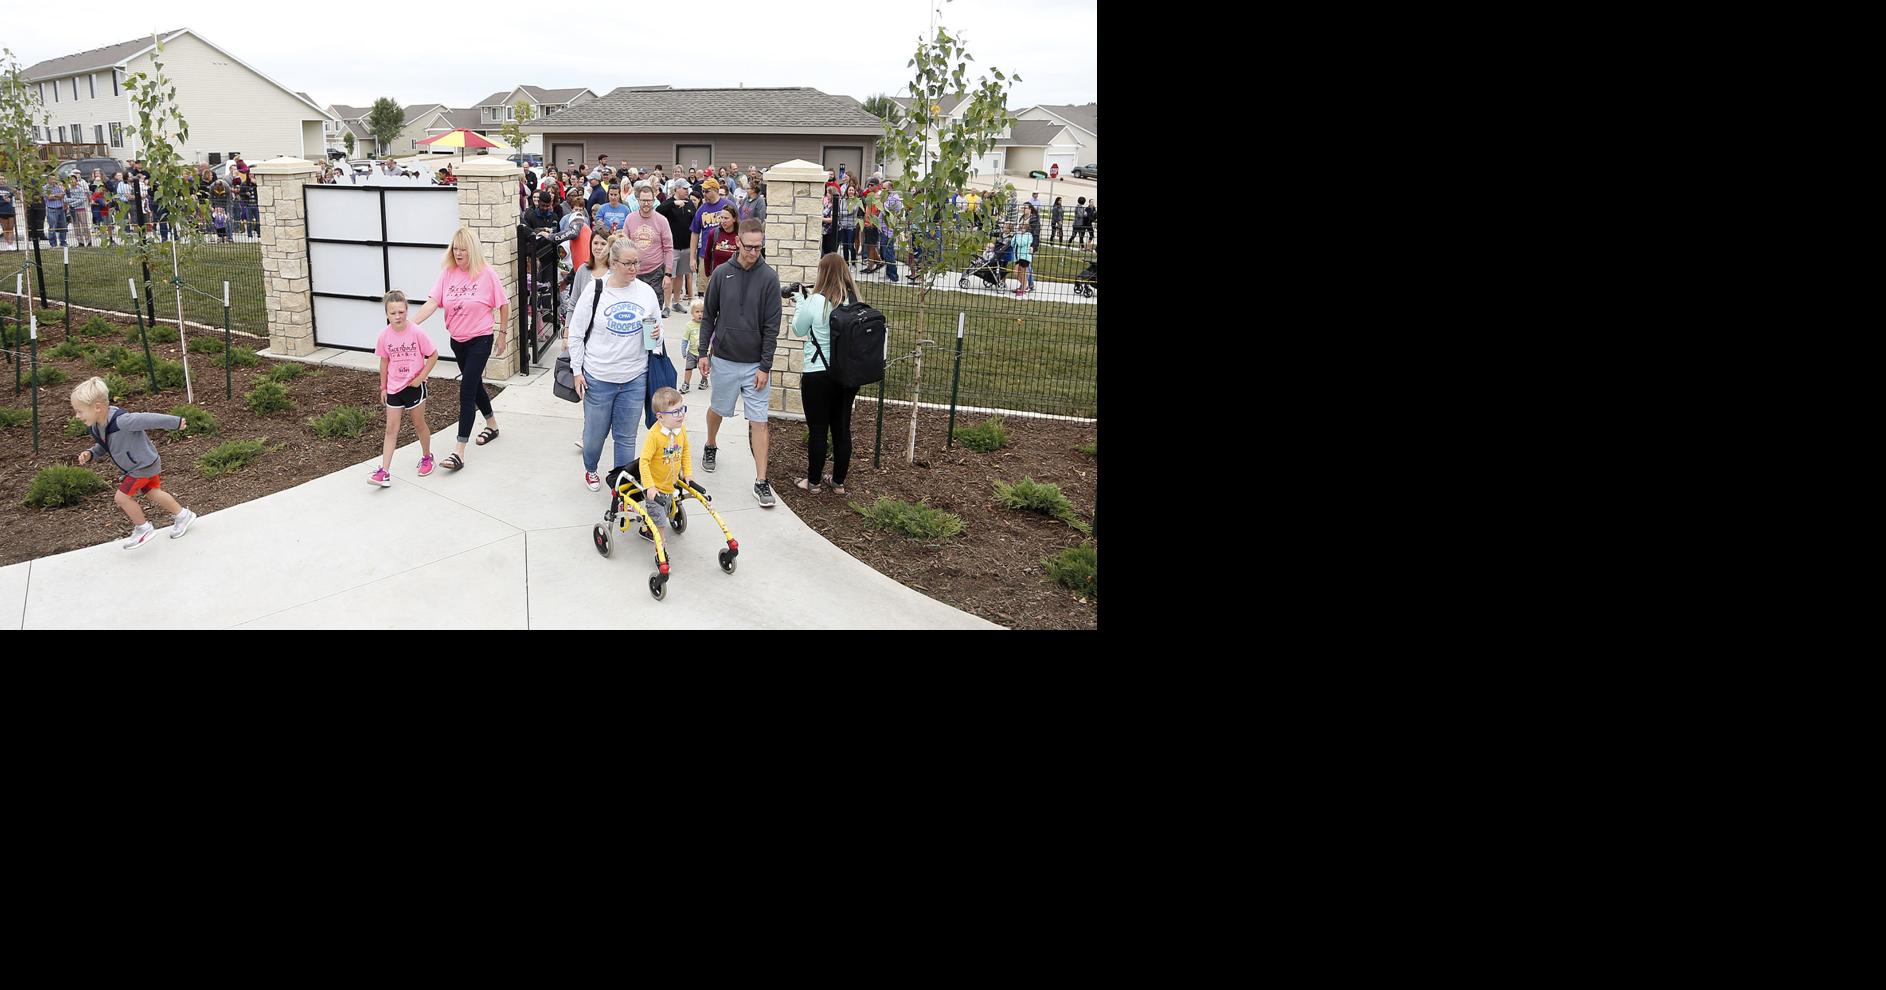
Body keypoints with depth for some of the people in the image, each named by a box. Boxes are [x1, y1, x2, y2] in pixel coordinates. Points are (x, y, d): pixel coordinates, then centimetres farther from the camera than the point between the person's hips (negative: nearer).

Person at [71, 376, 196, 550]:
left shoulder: (121, 421, -36)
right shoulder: (94, 428, -7)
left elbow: (149, 419, -28)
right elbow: (103, 447, 11)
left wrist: (176, 422, -18)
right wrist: (90, 454, -9)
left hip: (144, 464, -9)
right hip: (135, 466, 9)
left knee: (122, 496, -6)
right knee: (153, 493, 19)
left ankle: (143, 528, 13)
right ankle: (182, 515, 37)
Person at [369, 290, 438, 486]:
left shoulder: (416, 332, -16)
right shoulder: (385, 335, -6)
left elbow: (433, 355, -9)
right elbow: (384, 361, 7)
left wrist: (421, 377, -14)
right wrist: (383, 386, 12)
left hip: (414, 386, -3)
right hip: (394, 387, 3)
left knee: (419, 424, 13)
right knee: (391, 429, 2)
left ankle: (427, 457, 36)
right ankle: (384, 472, -1)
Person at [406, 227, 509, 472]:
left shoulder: (486, 274, -13)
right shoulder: (447, 273, -3)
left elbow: (503, 305, -3)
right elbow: (432, 303, -11)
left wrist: (502, 333, 0)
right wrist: (409, 324, -23)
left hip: (480, 340, -5)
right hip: (457, 340, 5)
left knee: (466, 392, -9)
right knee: (474, 385, 21)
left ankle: (459, 452, -9)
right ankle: (492, 425, 46)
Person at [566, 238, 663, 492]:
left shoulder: (646, 291, 2)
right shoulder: (594, 290, -7)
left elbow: (657, 328, 15)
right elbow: (576, 333, -1)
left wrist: (657, 335, -10)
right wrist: (577, 371, -3)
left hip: (635, 379, 2)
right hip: (598, 378, -2)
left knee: (626, 437, 9)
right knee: (595, 433, 11)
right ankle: (590, 469, 40)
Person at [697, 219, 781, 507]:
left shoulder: (769, 278, -7)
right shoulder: (722, 274, -2)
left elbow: (772, 326, -6)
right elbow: (708, 316, 7)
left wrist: (765, 367, -9)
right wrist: (704, 352, 4)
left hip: (755, 364, -2)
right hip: (724, 359, 2)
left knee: (758, 422, -3)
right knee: (717, 409, 19)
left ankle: (761, 483, 1)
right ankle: (711, 447, 49)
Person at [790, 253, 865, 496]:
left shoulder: (815, 301, -15)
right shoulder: (855, 301, -2)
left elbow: (798, 330, -1)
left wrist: (800, 301, 12)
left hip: (819, 374, -5)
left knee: (818, 429, 6)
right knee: (842, 428, 13)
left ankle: (813, 482, 16)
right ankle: (839, 482, 22)